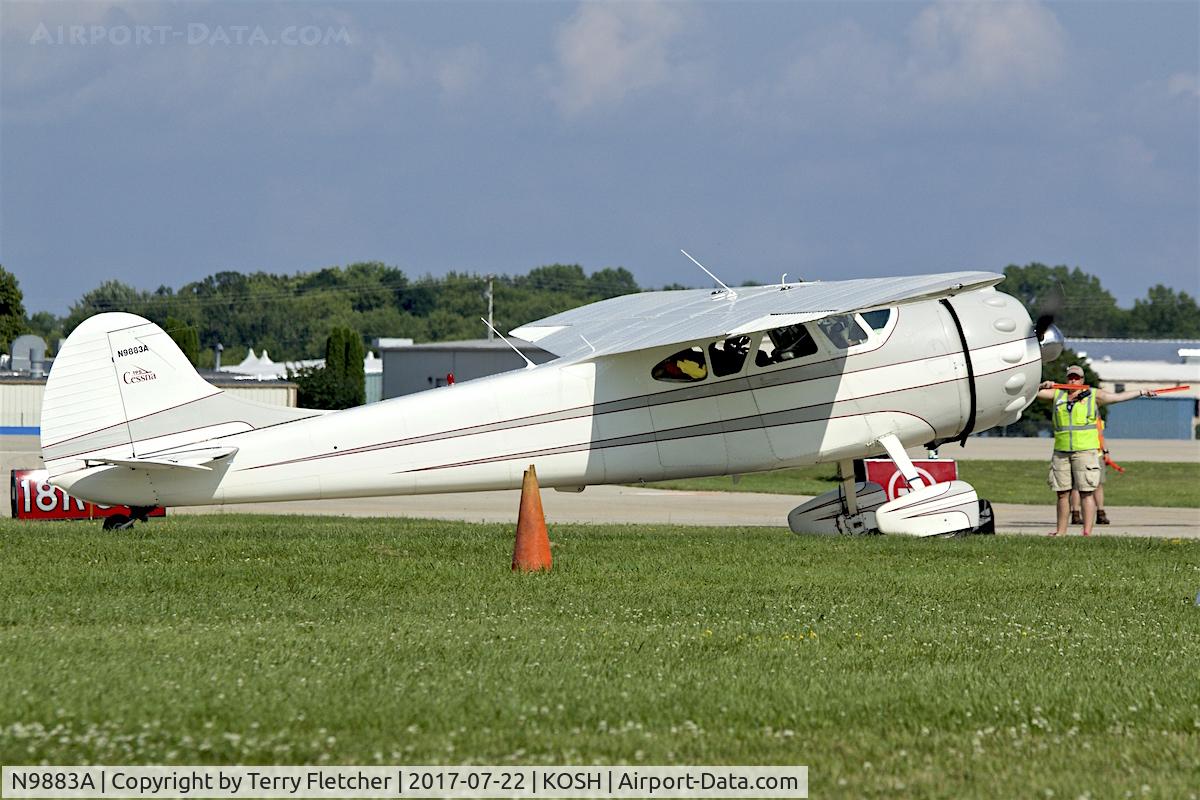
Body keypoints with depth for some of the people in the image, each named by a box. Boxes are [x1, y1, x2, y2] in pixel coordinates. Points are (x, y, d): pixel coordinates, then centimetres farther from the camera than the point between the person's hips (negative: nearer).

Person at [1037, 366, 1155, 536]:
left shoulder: (1093, 395, 7)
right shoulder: (1057, 394, 15)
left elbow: (1118, 396, 6)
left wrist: (1141, 392, 0)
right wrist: (1044, 386, -2)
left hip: (1085, 451, -3)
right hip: (1061, 451, 3)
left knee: (1086, 492, -8)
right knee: (1062, 493, 7)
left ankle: (1087, 532, -10)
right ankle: (1060, 532, 14)